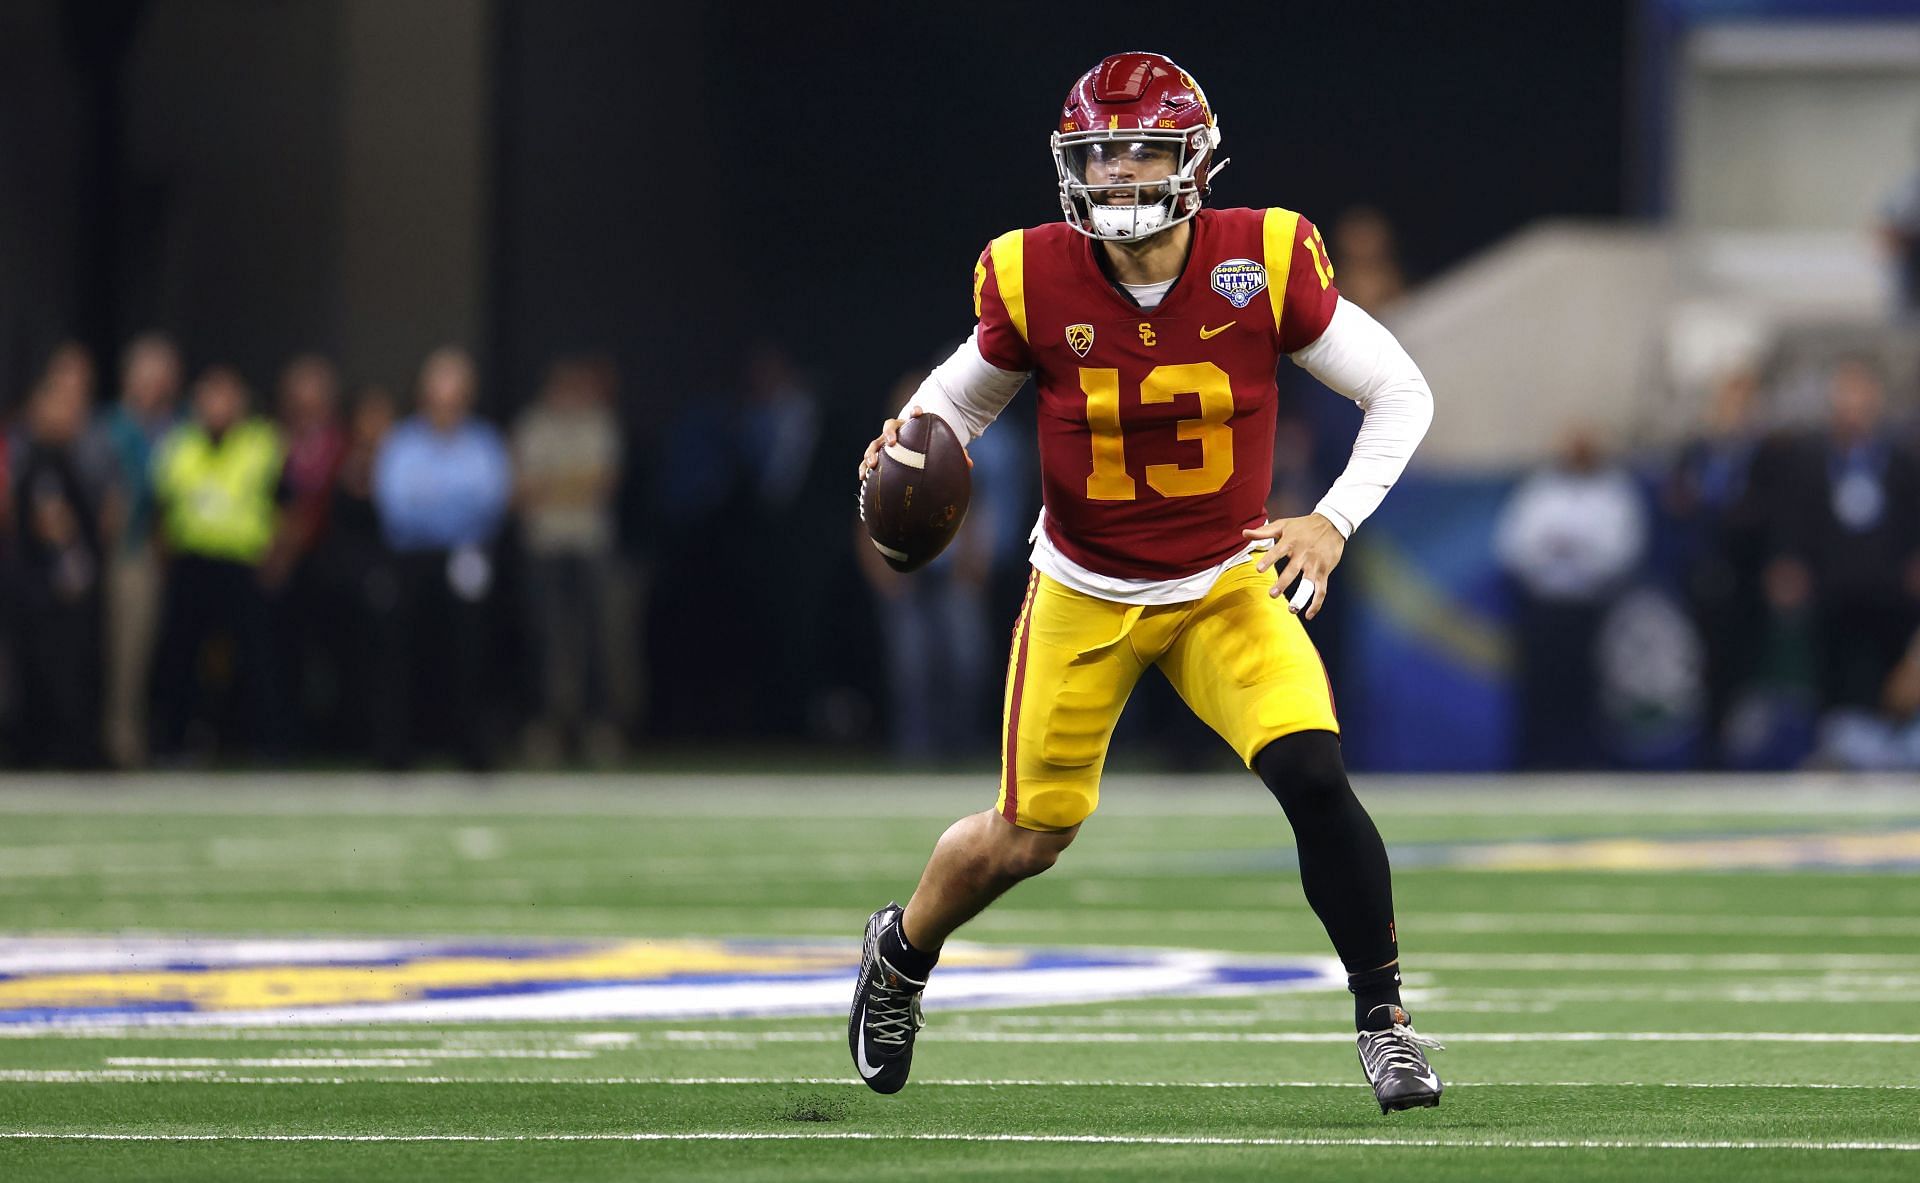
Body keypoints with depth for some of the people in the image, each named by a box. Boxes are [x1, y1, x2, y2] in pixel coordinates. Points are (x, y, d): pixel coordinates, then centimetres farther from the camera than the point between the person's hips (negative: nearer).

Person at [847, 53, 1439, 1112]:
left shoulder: (1262, 267, -17)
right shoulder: (1036, 281, -15)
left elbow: (1401, 394, -6)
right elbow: (964, 395, 5)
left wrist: (1334, 520, -16)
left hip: (1228, 588, 0)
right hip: (1085, 595, 0)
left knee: (1312, 777, -22)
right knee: (1030, 837, 7)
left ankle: (1383, 1021, -9)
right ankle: (901, 952, 39)